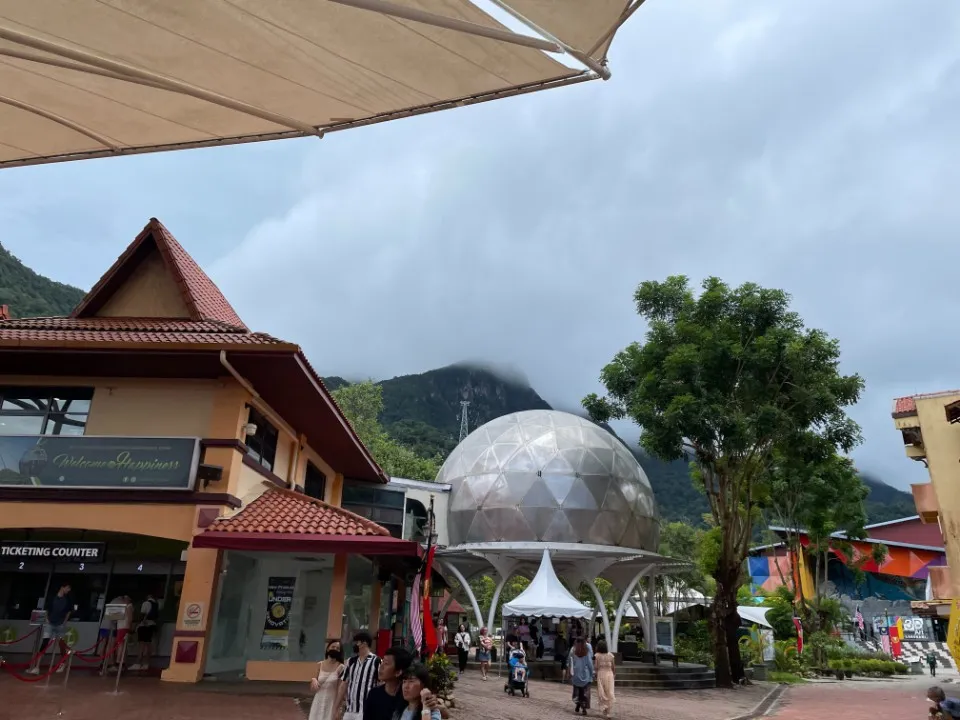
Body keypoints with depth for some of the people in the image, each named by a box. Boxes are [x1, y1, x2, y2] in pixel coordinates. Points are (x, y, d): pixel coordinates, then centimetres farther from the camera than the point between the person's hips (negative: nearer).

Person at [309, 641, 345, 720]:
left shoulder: (340, 667, -8)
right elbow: (312, 690, 11)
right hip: (318, 702, 4)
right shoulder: (319, 665, 3)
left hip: (331, 703, -4)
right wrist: (313, 680, -11)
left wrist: (338, 710, -10)